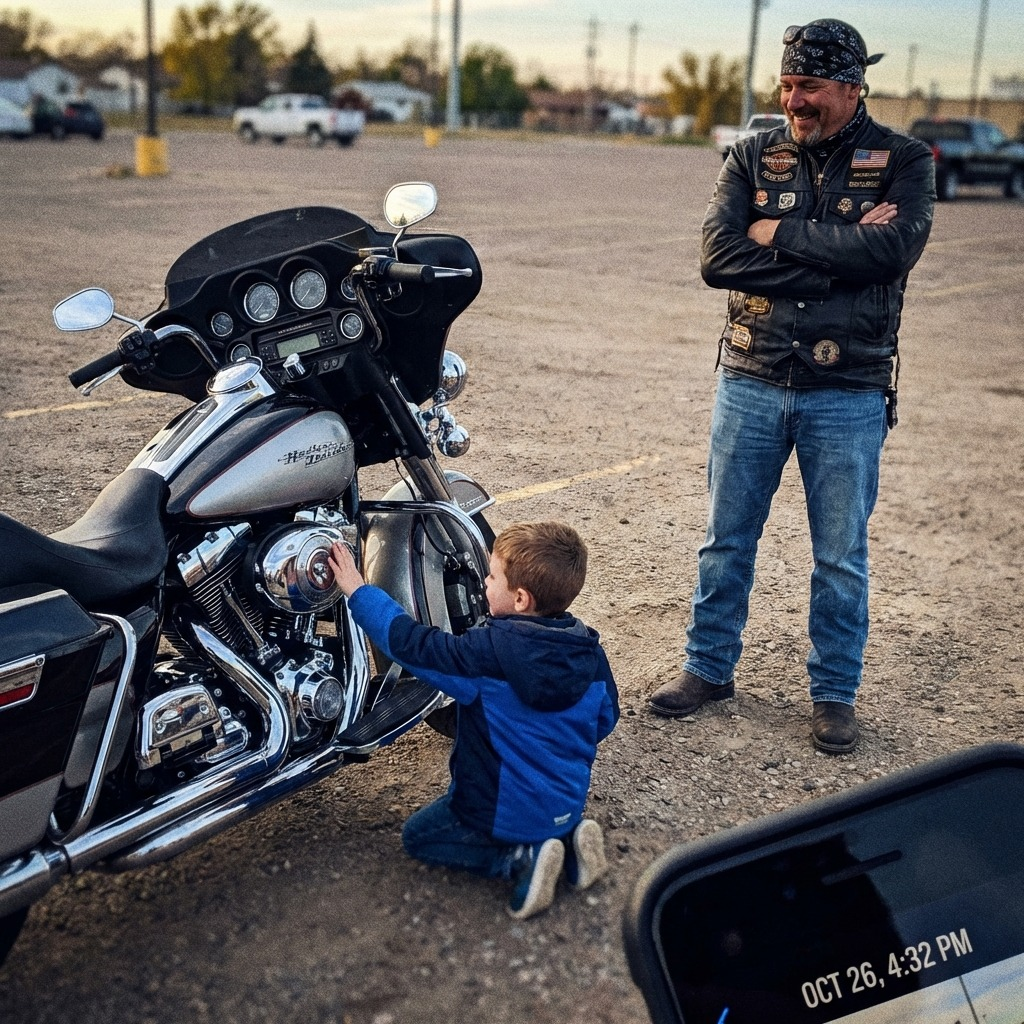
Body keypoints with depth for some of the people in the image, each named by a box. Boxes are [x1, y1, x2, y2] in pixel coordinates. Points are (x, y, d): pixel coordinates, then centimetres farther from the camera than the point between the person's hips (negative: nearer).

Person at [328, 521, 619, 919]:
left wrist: (358, 591, -11)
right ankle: (567, 840, 9)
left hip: (505, 811, -6)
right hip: (568, 804, 6)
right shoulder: (589, 650, -10)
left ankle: (518, 858, -4)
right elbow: (605, 719, 4)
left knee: (417, 836, 17)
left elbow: (412, 644, -22)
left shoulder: (492, 651, -27)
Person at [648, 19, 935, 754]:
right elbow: (718, 257, -13)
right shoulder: (754, 158, 3)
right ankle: (710, 667, 29)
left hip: (849, 394, -2)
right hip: (751, 383, 2)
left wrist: (778, 233, -16)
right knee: (728, 539, 12)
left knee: (841, 556, 8)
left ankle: (835, 693, 24)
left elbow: (893, 250, -21)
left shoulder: (903, 162, -2)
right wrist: (840, 249, -17)